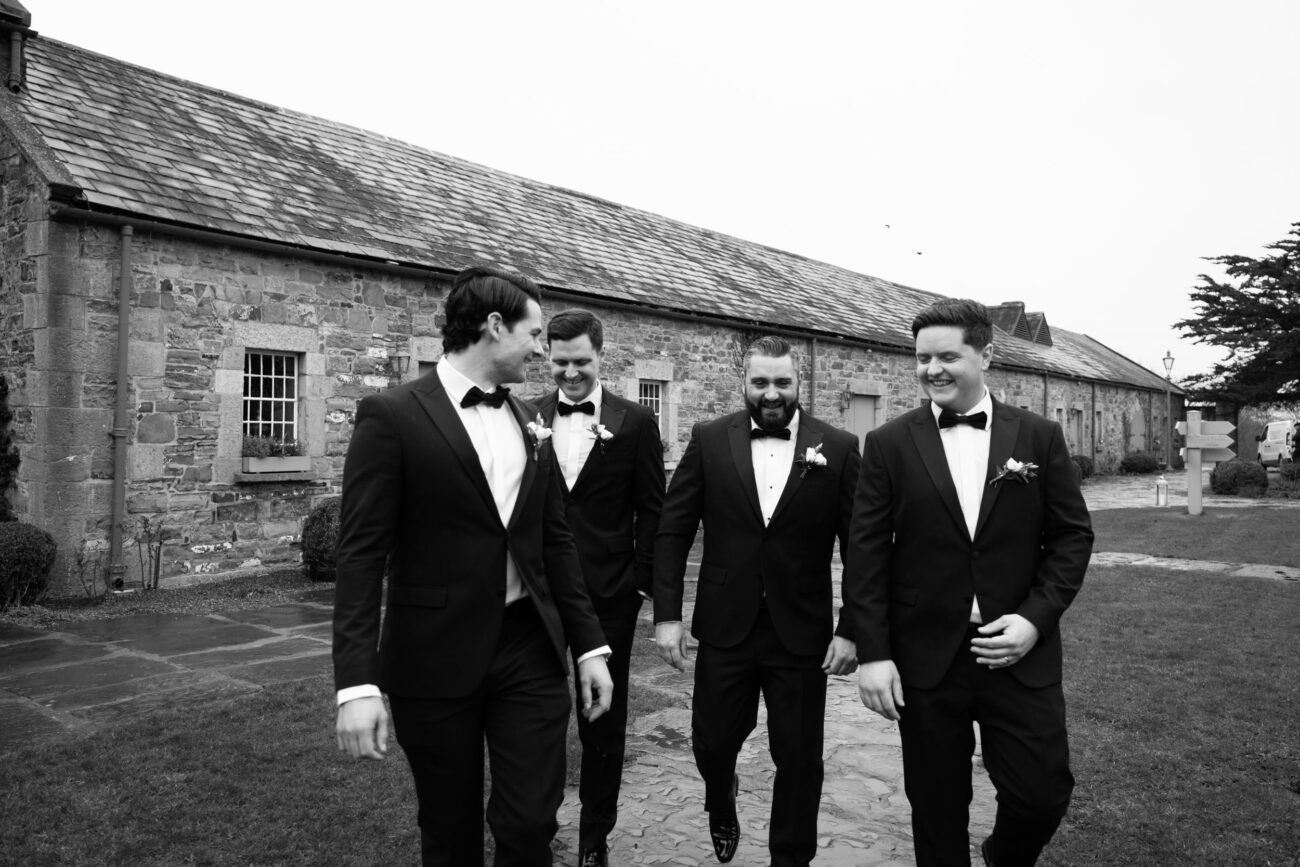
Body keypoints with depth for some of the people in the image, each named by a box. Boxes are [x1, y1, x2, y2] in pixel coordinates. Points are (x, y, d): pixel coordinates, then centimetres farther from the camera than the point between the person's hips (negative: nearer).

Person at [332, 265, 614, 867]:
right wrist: (357, 683, -18)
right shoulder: (392, 416, -9)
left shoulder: (530, 424, 9)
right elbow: (361, 554, -12)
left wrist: (589, 645, 10)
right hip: (435, 660, -4)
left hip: (531, 649, 4)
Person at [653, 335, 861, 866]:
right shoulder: (709, 441, -2)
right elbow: (672, 532, -1)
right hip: (724, 627, 1)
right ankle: (721, 808, 48)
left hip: (801, 634, -1)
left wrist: (851, 630, -7)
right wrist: (666, 615, -7)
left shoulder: (838, 449, -4)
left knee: (798, 760, 10)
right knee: (711, 743, 13)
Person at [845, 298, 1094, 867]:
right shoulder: (888, 445, -2)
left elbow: (1072, 536, 5)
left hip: (1020, 653, 1)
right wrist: (872, 652, -8)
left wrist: (1036, 617, -8)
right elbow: (866, 553, -3)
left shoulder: (1039, 437, 2)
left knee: (1043, 794, 6)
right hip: (925, 659, -1)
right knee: (936, 809, 10)